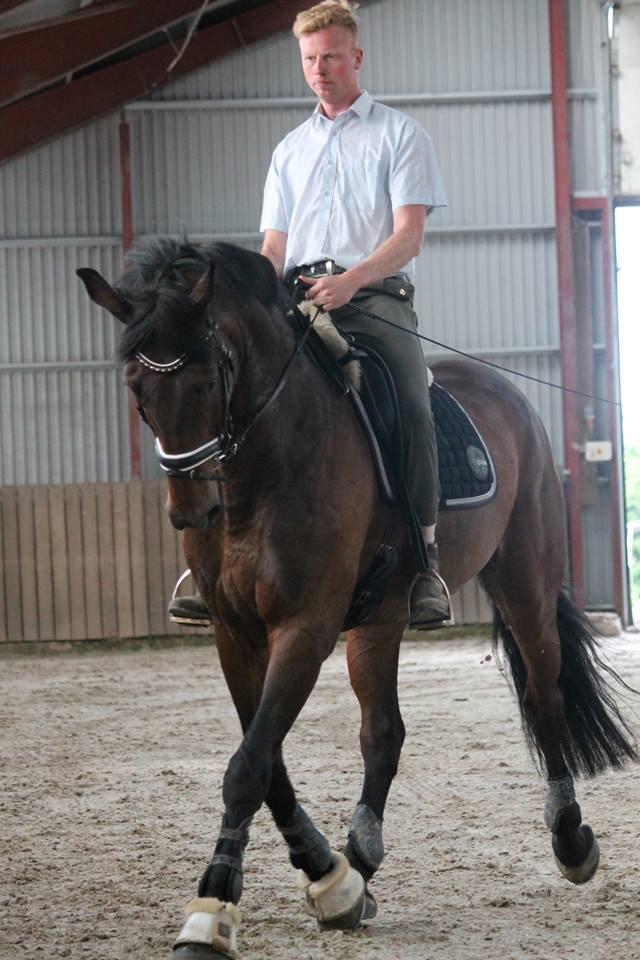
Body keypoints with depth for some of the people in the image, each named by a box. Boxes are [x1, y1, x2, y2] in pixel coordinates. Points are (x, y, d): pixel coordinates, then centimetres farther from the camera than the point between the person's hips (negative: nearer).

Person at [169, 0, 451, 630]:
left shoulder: (399, 134, 11)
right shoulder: (290, 150, 26)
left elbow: (409, 233, -1)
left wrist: (351, 280, -19)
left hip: (374, 295, -4)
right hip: (297, 298, 4)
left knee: (411, 408, -29)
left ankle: (424, 560, -26)